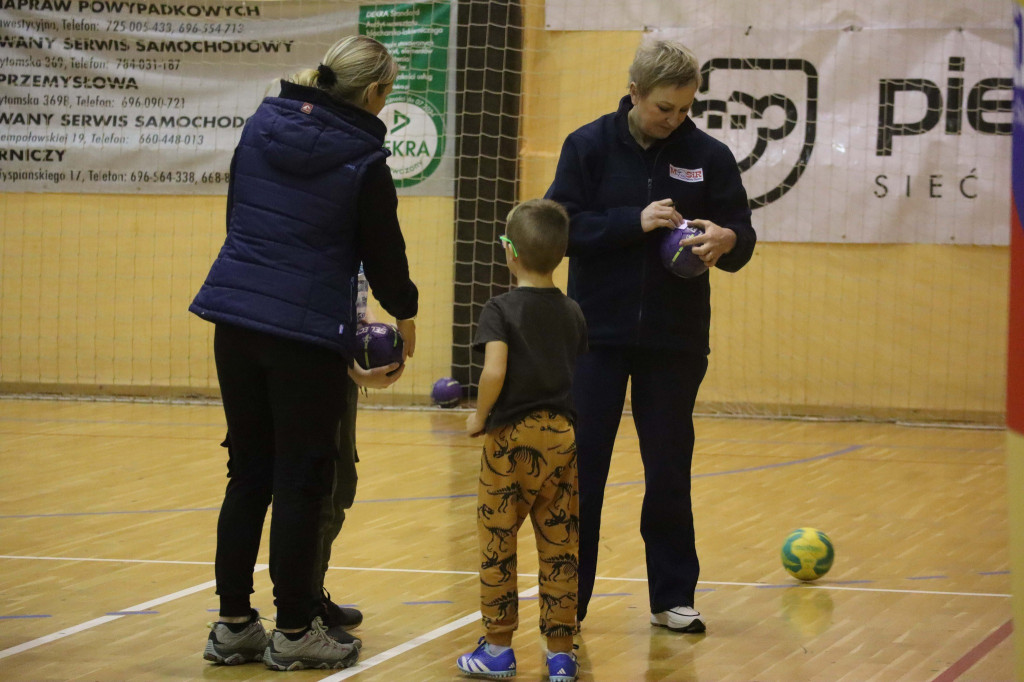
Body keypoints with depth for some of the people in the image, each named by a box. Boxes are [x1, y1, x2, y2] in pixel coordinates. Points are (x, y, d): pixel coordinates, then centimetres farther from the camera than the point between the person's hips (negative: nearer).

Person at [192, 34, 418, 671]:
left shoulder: (262, 126, 7)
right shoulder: (363, 162, -9)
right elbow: (384, 251, 0)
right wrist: (404, 314, 19)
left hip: (237, 316, 6)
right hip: (308, 331, -6)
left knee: (248, 476, 13)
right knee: (302, 482, 3)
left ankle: (234, 623, 16)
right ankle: (295, 631, 8)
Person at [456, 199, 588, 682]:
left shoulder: (501, 310, -8)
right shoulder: (573, 314, 7)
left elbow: (494, 370, -22)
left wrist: (480, 418, -7)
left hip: (513, 437, -4)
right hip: (564, 436, 5)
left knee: (497, 544, 6)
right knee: (560, 547, 6)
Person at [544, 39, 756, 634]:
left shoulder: (708, 155, 0)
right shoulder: (590, 146, -3)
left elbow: (742, 237, 2)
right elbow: (564, 226, -9)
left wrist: (726, 240, -22)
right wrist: (635, 222, -21)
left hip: (675, 340, 1)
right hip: (599, 333, -1)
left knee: (669, 473, 7)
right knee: (582, 467, 1)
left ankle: (673, 597, 17)